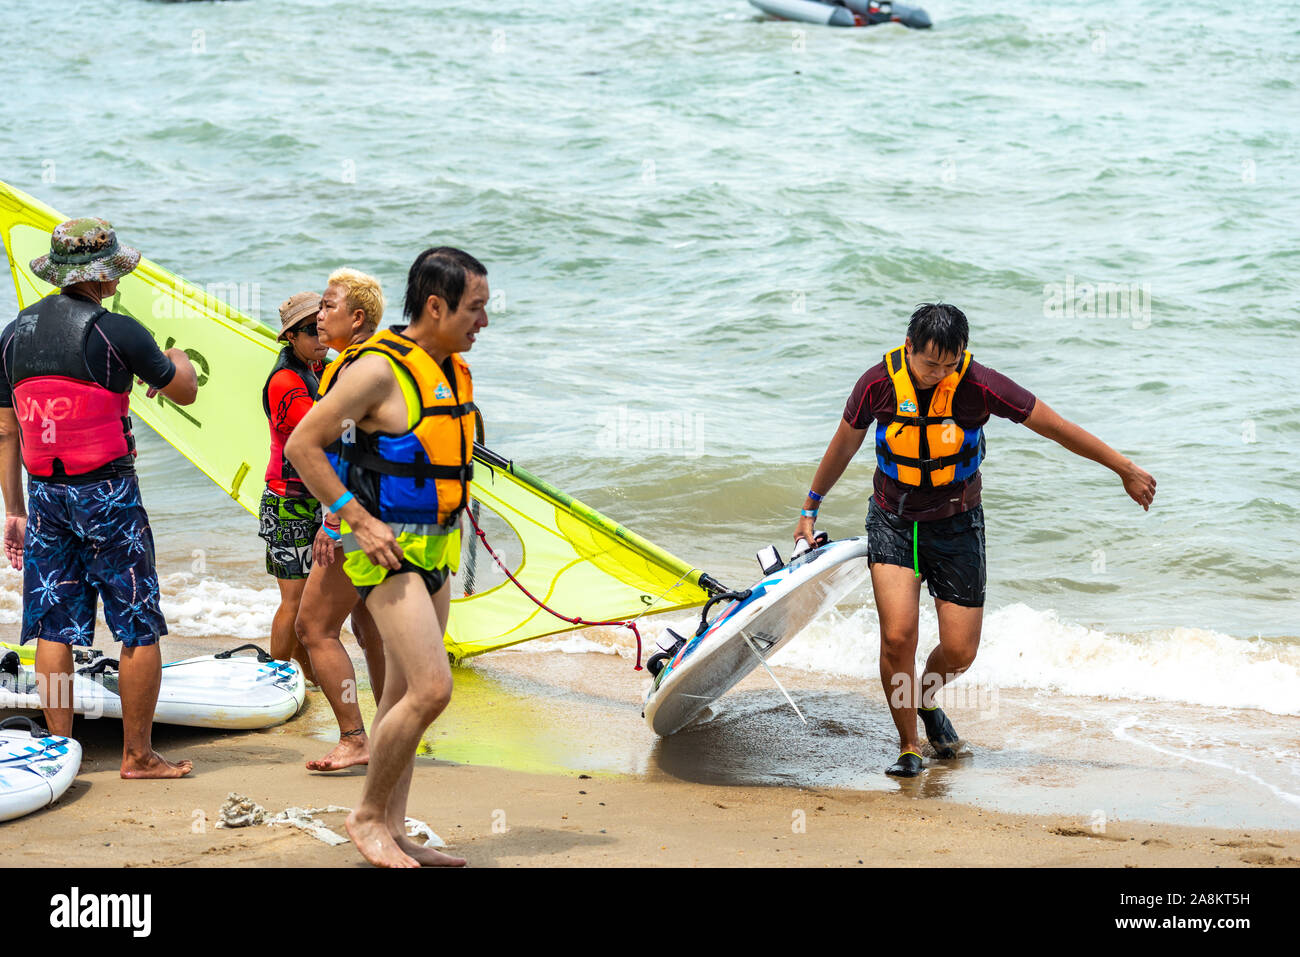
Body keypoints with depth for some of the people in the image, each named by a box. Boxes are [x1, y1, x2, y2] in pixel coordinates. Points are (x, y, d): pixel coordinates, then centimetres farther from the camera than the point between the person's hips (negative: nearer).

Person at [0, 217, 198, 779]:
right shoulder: (116, 331, -11)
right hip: (107, 492, -6)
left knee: (53, 628, 9)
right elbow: (185, 392, 1)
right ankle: (138, 755, 6)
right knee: (139, 628, 3)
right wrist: (179, 362, 25)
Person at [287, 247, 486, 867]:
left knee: (405, 695, 10)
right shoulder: (379, 369, -17)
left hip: (433, 546, 9)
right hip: (385, 548, -8)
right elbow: (302, 446, -15)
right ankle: (367, 817, 1)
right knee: (431, 688, -15)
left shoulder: (454, 368, 9)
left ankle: (391, 831, 17)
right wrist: (359, 520, -18)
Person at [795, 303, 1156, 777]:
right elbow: (844, 444, 3)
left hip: (956, 524, 0)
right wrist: (811, 507, 13)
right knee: (897, 636, -18)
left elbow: (1058, 428, -11)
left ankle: (927, 699, 36)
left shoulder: (978, 385, -20)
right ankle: (908, 746, 0)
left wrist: (1125, 469, -6)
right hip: (893, 521, 0)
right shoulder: (878, 383, -16)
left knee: (959, 651, 1)